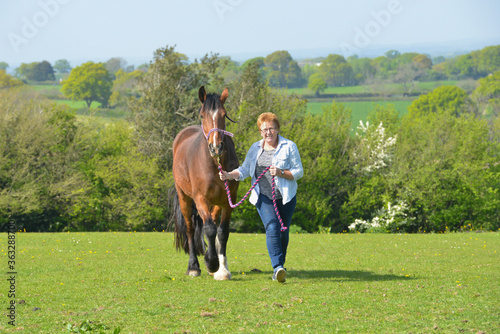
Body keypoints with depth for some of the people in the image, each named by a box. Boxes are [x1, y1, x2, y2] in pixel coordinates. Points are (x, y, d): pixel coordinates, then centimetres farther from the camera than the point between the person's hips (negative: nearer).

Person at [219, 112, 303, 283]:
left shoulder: (289, 147, -2)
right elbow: (244, 170, 8)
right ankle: (277, 268, -28)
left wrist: (281, 173, -20)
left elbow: (299, 172, -4)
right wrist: (229, 175, -10)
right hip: (263, 197, 0)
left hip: (285, 197, 0)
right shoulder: (255, 148, 8)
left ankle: (280, 266, 29)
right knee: (272, 228, -19)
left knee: (283, 232, 9)